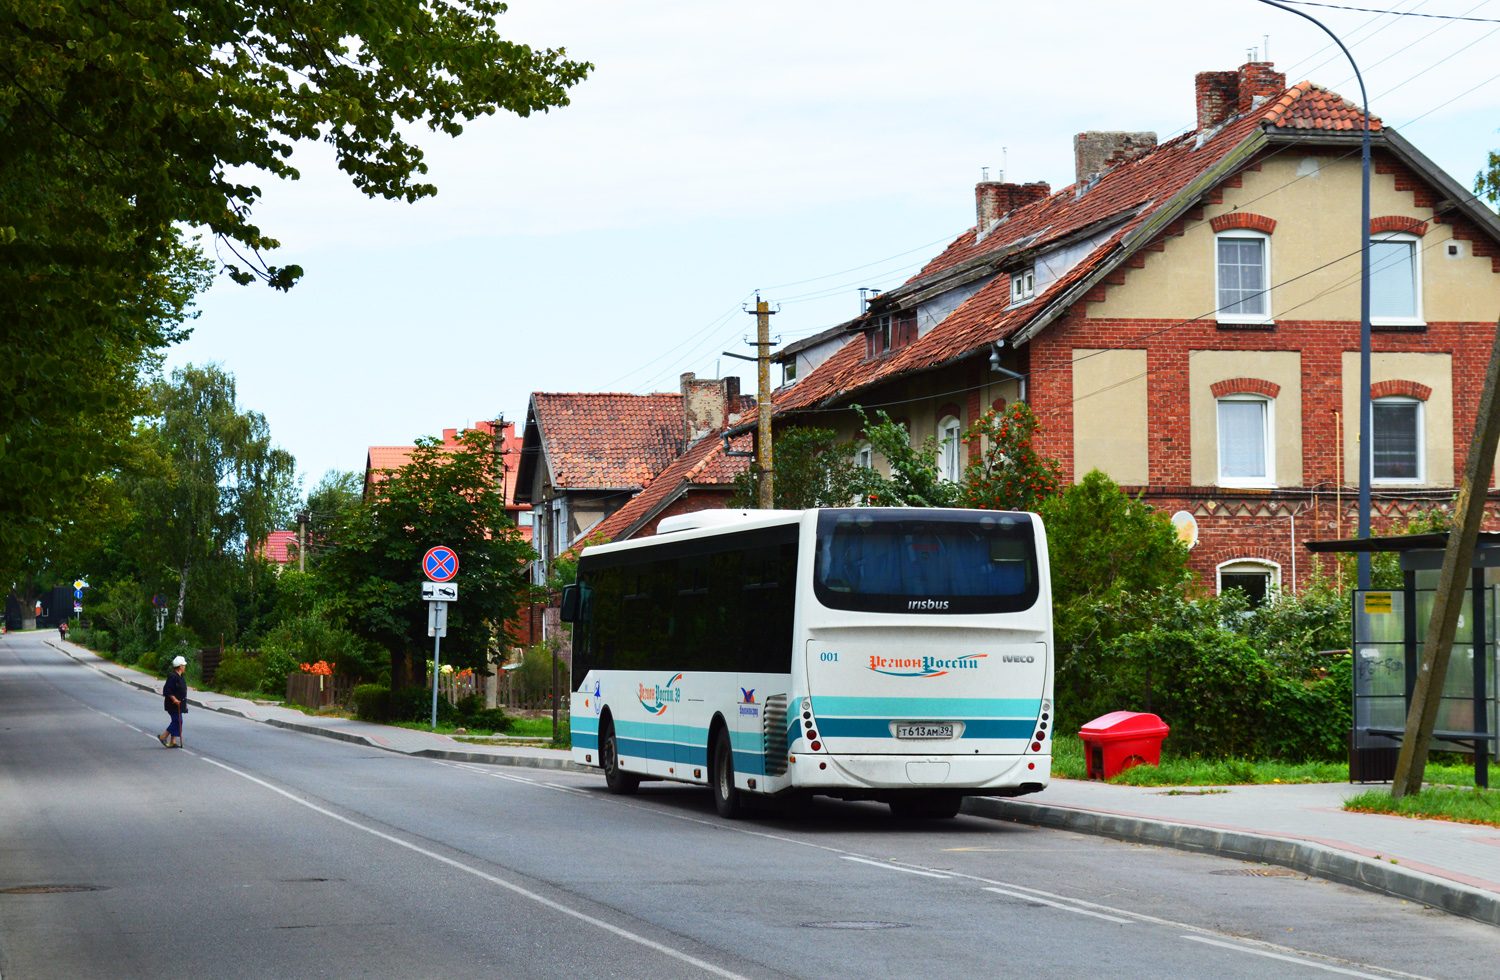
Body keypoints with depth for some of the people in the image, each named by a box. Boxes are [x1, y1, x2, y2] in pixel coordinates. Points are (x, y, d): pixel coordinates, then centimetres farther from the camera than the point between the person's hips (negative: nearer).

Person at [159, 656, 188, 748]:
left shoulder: (179, 677, 14)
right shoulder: (173, 677, -18)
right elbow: (167, 690, -23)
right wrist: (174, 699, -23)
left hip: (178, 704, 10)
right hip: (173, 704, -10)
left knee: (176, 722, 9)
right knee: (177, 721, -10)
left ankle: (173, 742, 11)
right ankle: (163, 737, -2)